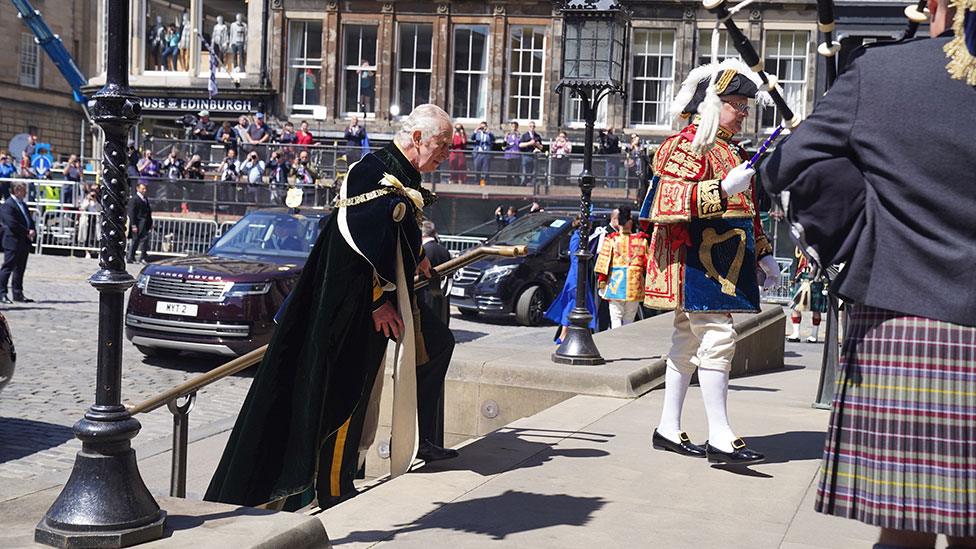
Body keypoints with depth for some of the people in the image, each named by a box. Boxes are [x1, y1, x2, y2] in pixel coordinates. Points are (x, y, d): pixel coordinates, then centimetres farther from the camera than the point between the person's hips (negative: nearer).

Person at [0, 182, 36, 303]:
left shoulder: (23, 205, 17)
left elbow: (30, 221, 19)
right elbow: (12, 224, -20)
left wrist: (32, 232, -1)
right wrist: (27, 232, -16)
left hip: (24, 243, 9)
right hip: (13, 242, -9)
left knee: (20, 269, 11)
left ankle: (18, 294, 17)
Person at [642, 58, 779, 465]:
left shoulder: (730, 150, 21)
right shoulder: (688, 145, -9)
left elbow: (745, 210, 29)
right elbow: (665, 202, -24)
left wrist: (763, 254, 26)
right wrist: (723, 188, -31)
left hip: (722, 262, 10)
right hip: (696, 260, -10)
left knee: (688, 341, 12)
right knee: (717, 338, -13)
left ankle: (669, 430, 18)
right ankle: (720, 438, -11)